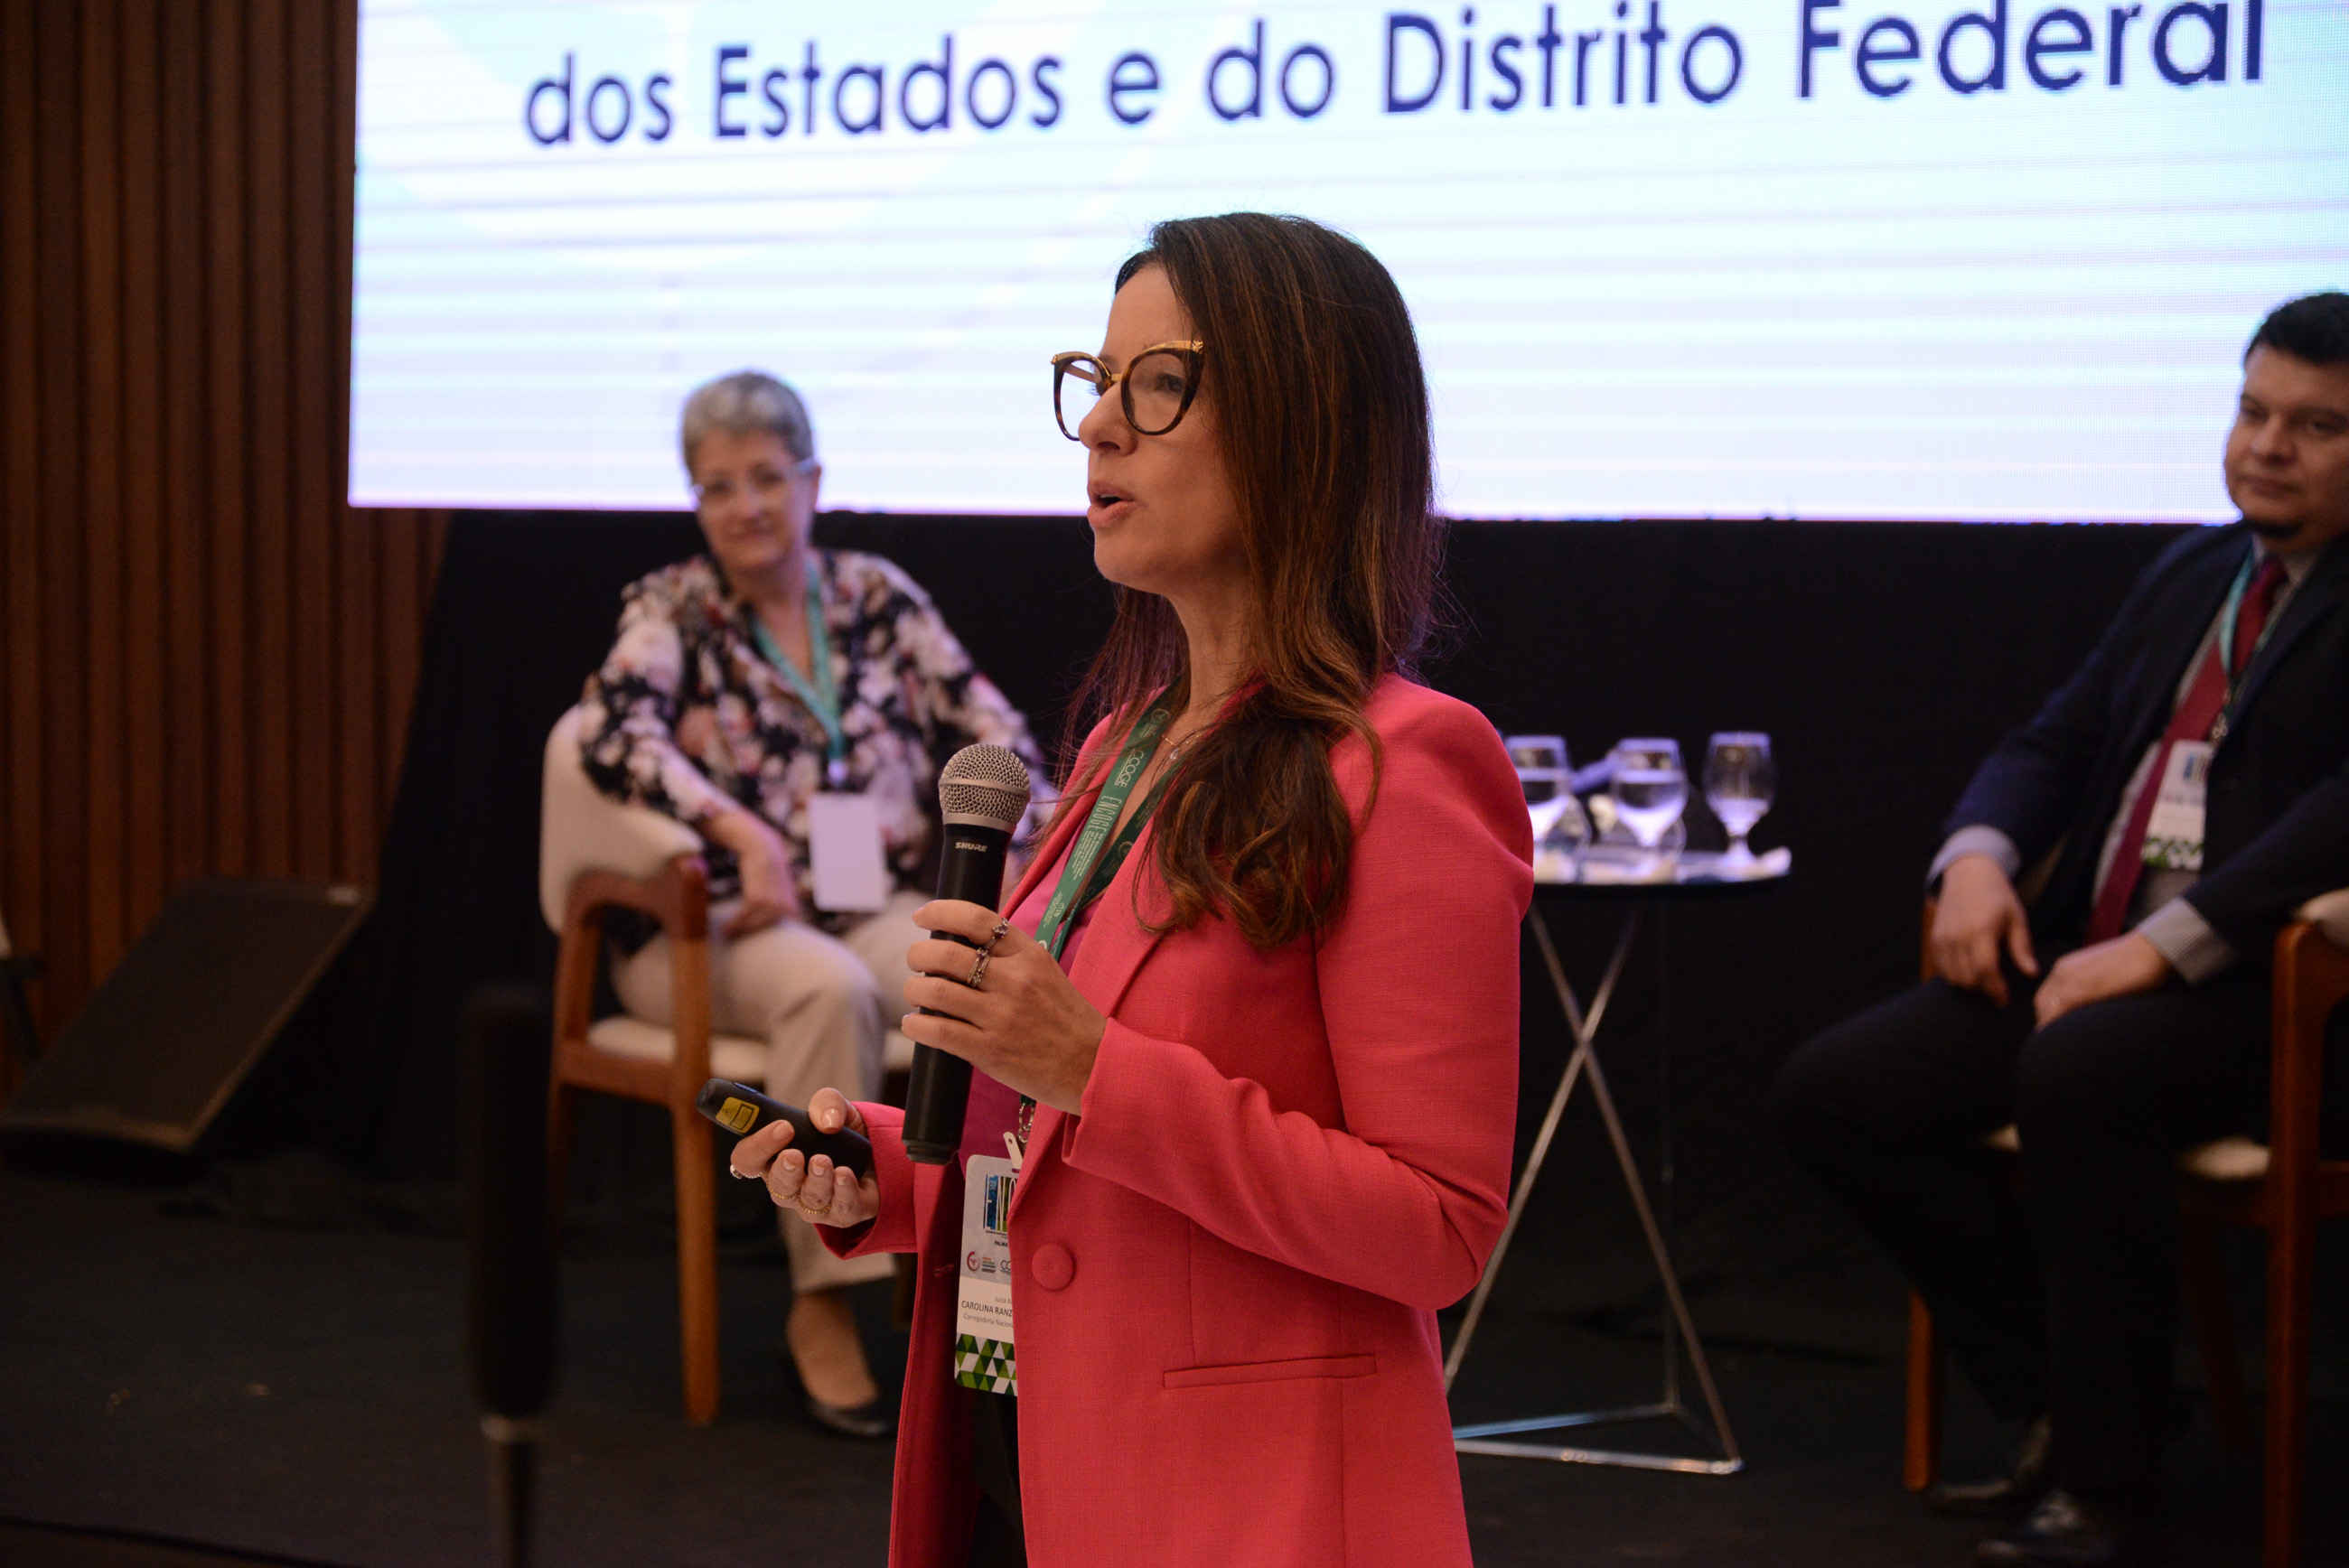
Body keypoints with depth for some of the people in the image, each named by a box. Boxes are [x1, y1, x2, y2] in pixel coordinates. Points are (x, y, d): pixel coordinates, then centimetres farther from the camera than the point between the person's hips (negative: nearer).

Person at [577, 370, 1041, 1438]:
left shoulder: (879, 597, 13)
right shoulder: (672, 611, 2)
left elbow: (989, 731, 9)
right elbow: (613, 733, -17)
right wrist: (745, 833, -28)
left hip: (878, 904, 3)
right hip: (718, 926, -3)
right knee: (832, 989, -36)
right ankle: (822, 1304, -28)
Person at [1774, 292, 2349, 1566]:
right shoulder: (2191, 575, 20)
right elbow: (2056, 743, 21)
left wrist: (2164, 943, -25)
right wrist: (1979, 855, -2)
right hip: (2091, 957, 8)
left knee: (2074, 1076, -37)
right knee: (1833, 1092, -8)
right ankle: (2058, 1401, 4)